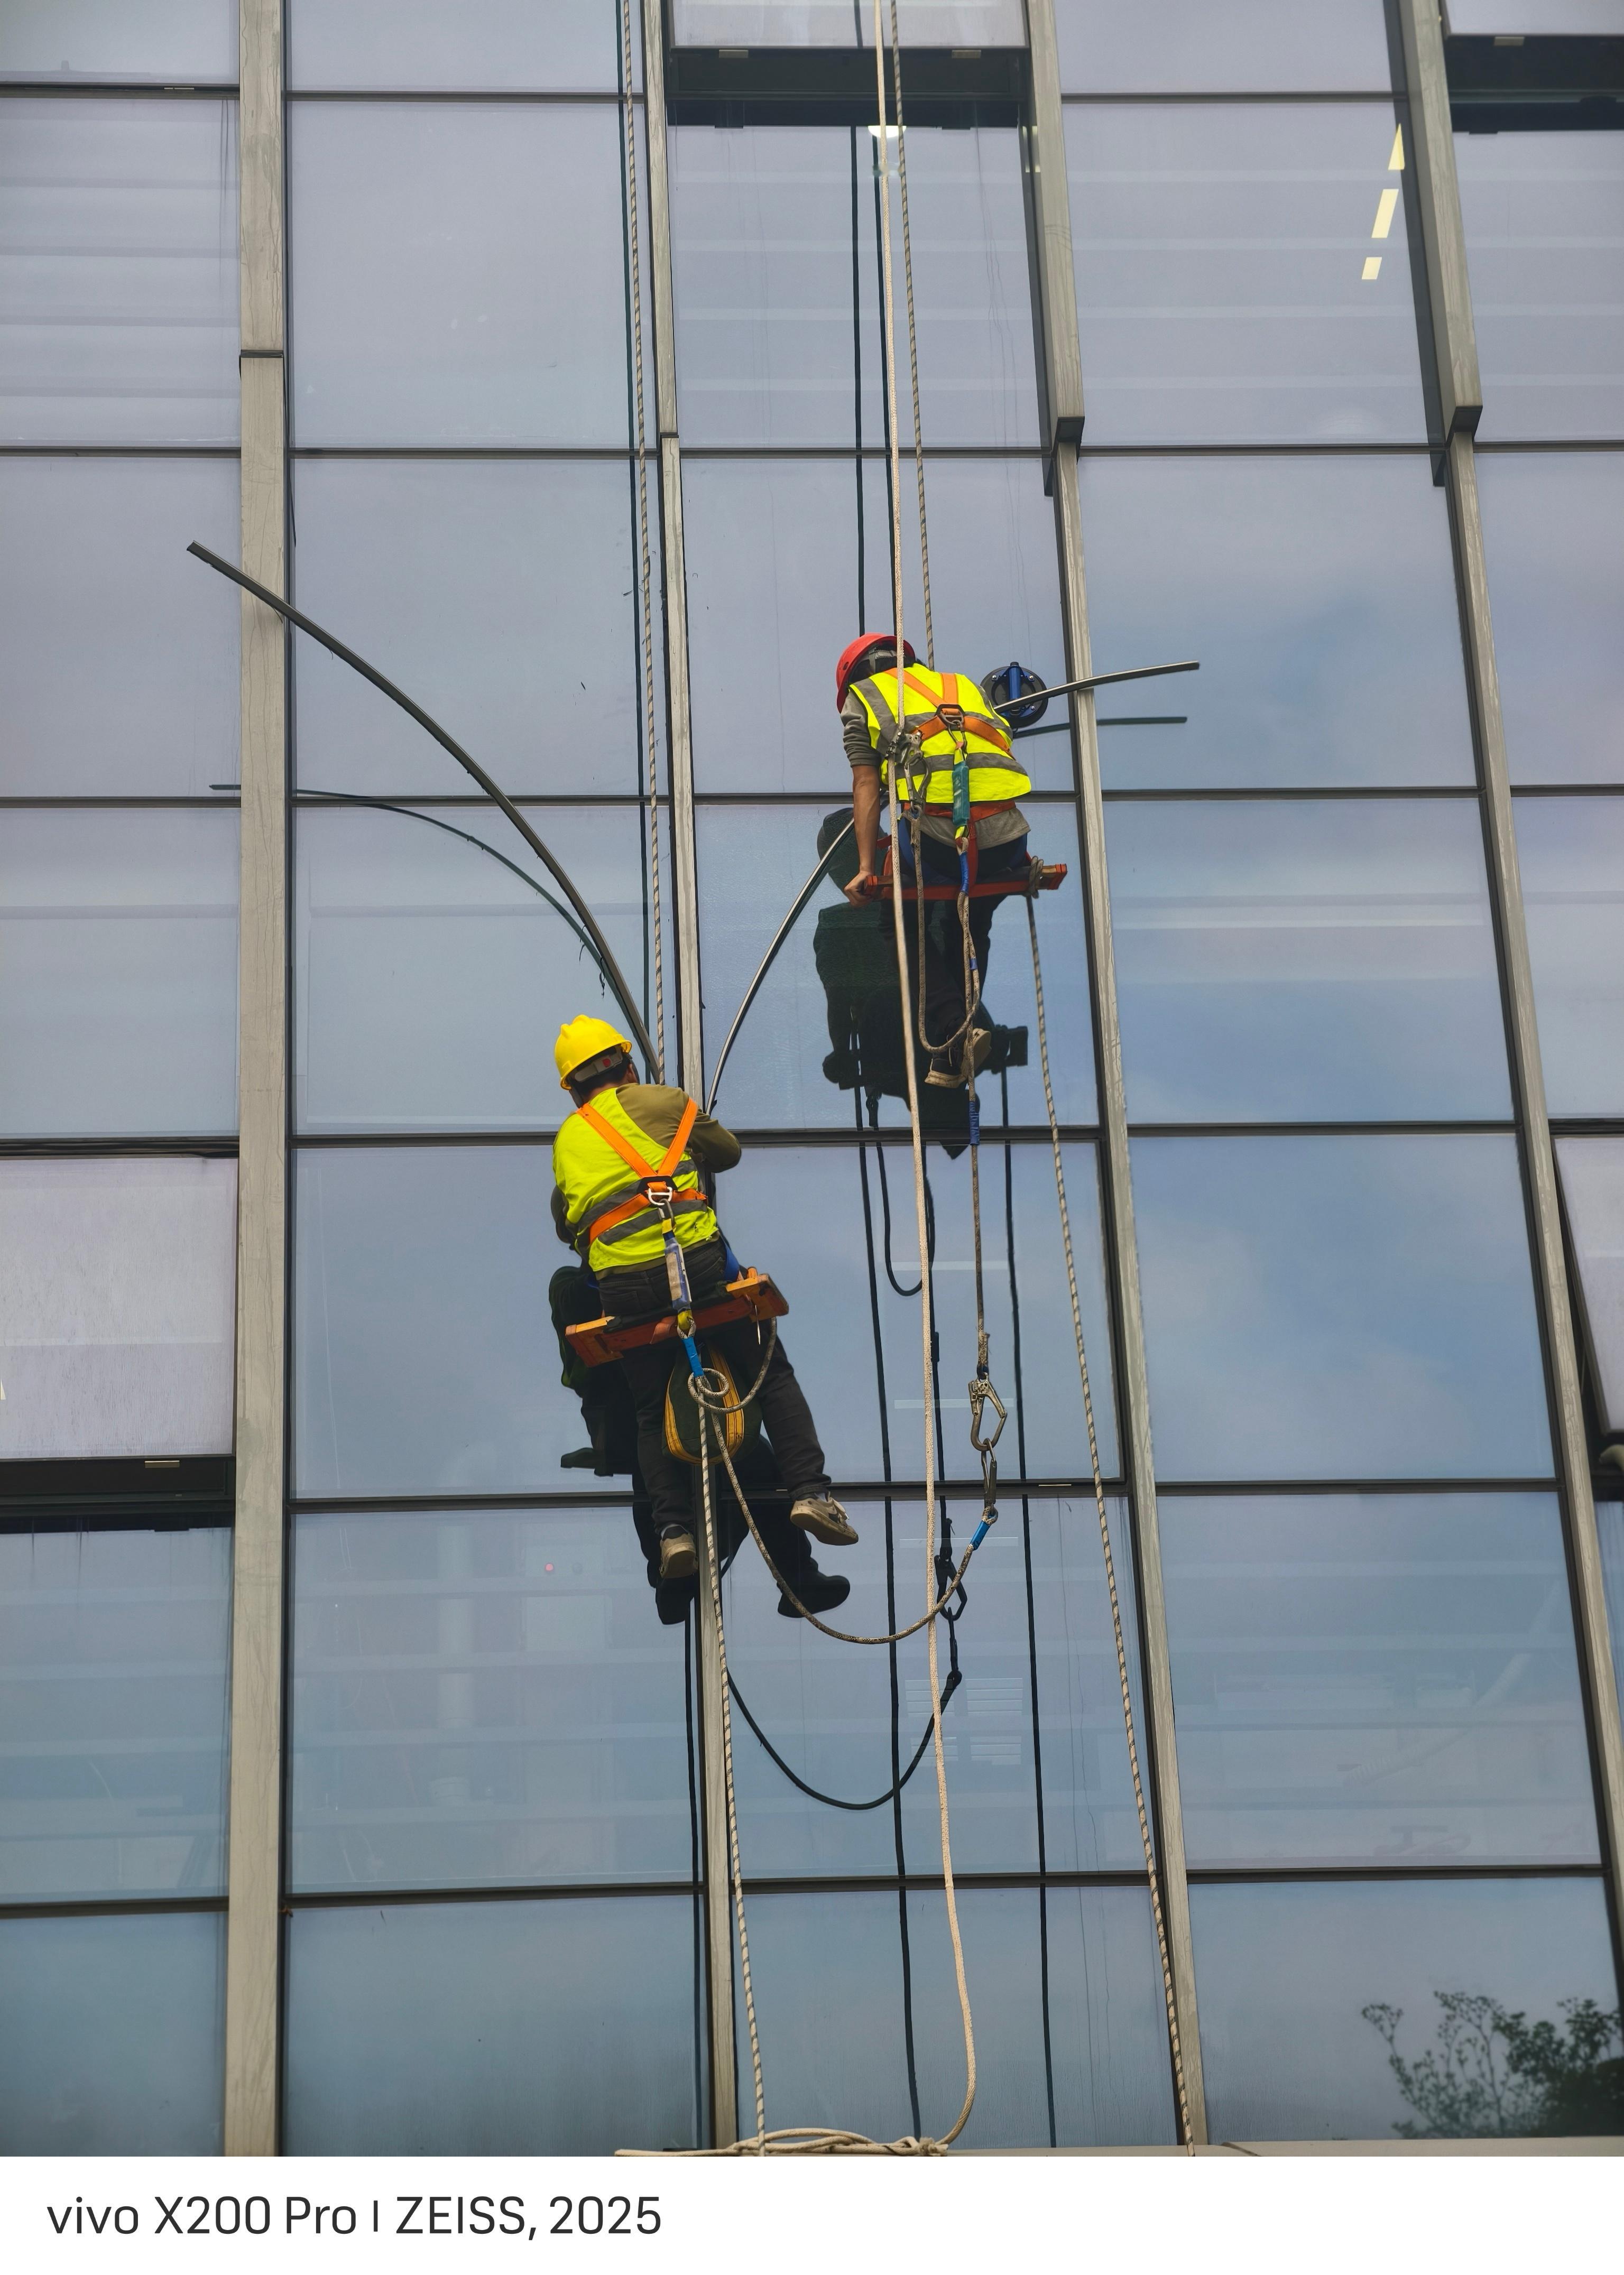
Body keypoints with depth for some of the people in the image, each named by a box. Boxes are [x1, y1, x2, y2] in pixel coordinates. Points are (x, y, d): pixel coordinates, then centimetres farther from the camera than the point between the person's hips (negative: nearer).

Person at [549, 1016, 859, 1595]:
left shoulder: (566, 1140, 18)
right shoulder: (661, 1101, 10)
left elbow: (564, 1225, 23)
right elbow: (729, 1151, 22)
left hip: (622, 1286, 2)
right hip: (697, 1263, -2)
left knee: (651, 1414, 15)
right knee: (773, 1377, 9)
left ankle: (673, 1529, -1)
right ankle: (810, 1492, -3)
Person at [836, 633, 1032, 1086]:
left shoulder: (861, 697, 20)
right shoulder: (964, 686, 33)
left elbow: (867, 786, 7)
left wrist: (867, 868, 2)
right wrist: (1018, 857, 28)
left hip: (933, 834, -4)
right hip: (1003, 836, 4)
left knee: (910, 926, 19)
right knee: (971, 929, 25)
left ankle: (951, 1030, -2)